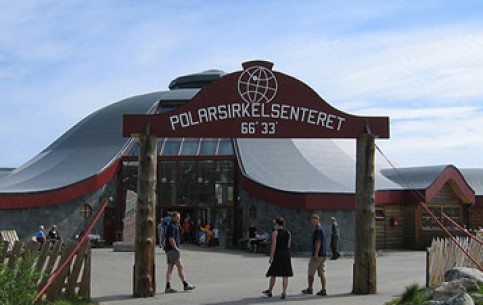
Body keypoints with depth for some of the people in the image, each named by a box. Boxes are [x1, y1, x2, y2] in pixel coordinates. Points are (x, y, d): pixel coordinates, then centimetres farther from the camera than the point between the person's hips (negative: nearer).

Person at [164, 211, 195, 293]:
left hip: (169, 250, 11)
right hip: (172, 249, -11)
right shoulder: (172, 226, -13)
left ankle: (168, 287, 4)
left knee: (170, 268, 6)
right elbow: (171, 239, -19)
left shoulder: (174, 226, 20)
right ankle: (185, 285, -6)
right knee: (180, 266, -8)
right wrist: (176, 248, -16)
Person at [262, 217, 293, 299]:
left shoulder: (275, 232, -7)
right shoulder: (288, 233, 7)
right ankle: (284, 293, -1)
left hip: (278, 253, -4)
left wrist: (271, 256, -11)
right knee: (285, 275, 3)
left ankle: (269, 291, 21)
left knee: (273, 274, 10)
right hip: (287, 254, 4)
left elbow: (273, 245, -12)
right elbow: (289, 245, 7)